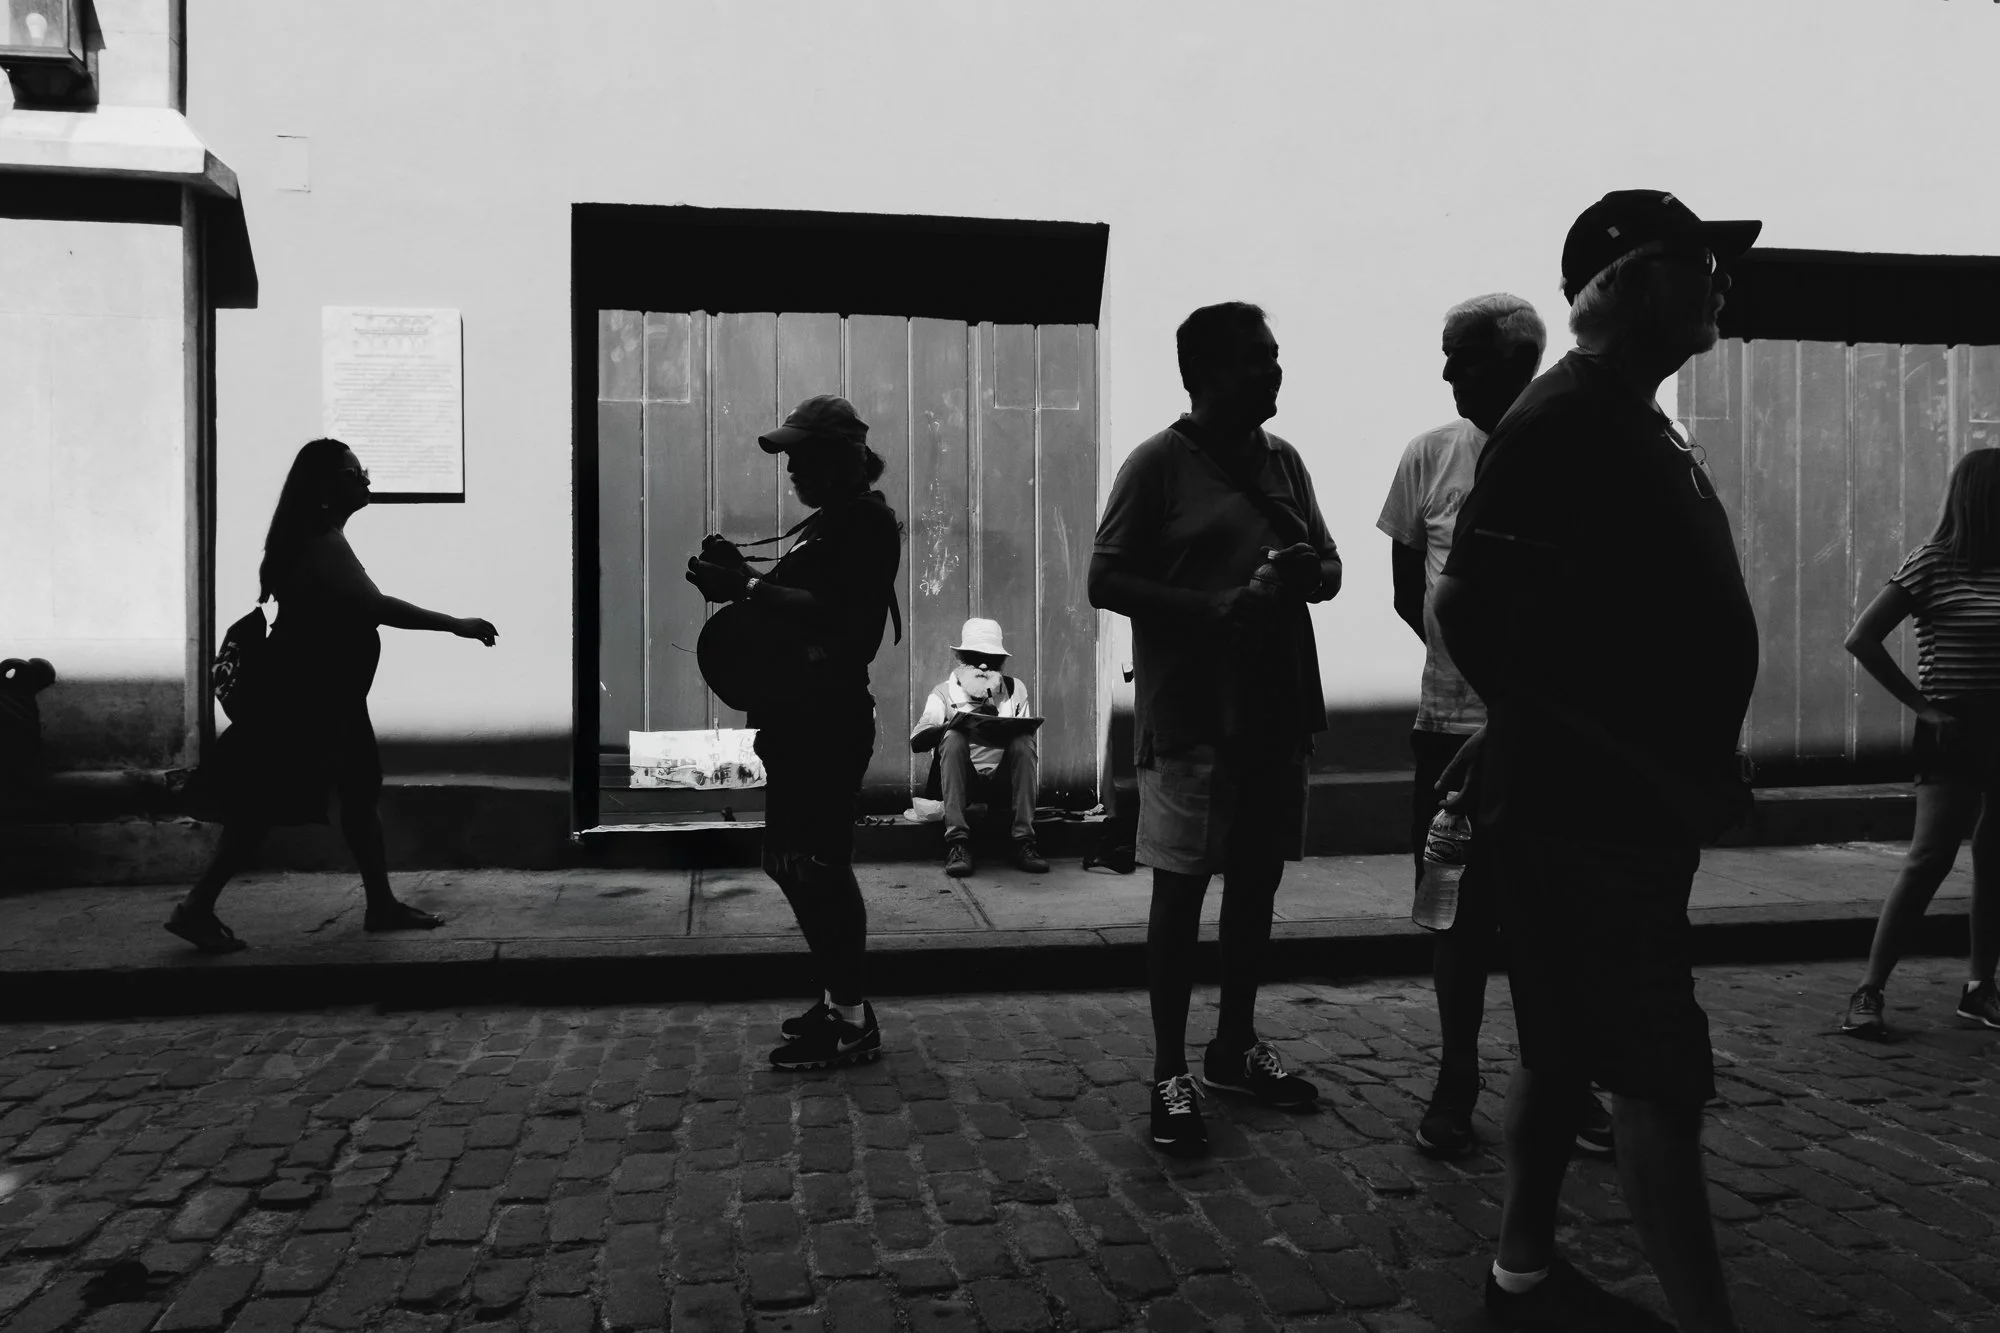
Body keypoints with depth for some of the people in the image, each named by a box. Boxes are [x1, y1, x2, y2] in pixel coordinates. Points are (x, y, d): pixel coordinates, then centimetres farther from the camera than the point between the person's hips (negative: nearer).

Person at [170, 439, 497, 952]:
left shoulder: (323, 539, 12)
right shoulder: (323, 545, -20)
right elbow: (378, 607, -30)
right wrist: (456, 625, -29)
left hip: (329, 694, 10)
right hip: (302, 696, -10)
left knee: (360, 792, 11)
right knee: (263, 804, -4)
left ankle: (382, 904, 17)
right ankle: (197, 907, 4)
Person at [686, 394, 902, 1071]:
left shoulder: (867, 523, -12)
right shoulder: (830, 522, 18)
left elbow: (832, 616, -24)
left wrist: (748, 588, -24)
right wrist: (744, 579, 8)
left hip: (829, 721, -10)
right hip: (802, 718, 10)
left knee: (815, 865, -6)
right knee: (797, 861, 14)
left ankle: (851, 1020, 5)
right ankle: (841, 1000, 26)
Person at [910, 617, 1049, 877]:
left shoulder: (1015, 690, 11)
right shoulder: (944, 694, 4)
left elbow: (1025, 742, 8)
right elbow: (916, 742, -11)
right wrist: (952, 723, -28)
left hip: (1003, 780, 2)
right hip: (962, 781, -1)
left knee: (1024, 741, -25)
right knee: (953, 738, -29)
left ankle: (1024, 842, -27)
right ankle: (958, 842, -34)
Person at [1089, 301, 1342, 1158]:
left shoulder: (1282, 460, 12)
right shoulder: (1160, 463, -6)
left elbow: (1329, 568, 17)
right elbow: (1105, 582, -10)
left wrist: (1307, 572, -8)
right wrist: (1218, 608, -19)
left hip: (1276, 706, 6)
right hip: (1191, 713, -6)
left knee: (1257, 879, 13)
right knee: (1181, 887, -1)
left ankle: (1235, 1047, 29)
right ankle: (1170, 1073, 10)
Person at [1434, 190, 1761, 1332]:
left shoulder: (1635, 421, 14)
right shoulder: (1565, 423, -17)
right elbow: (1480, 615, -25)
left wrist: (1694, 770, 14)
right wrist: (1661, 768, -21)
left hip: (1626, 808, 10)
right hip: (1592, 813, -10)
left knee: (1567, 1050, 18)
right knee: (1662, 1084, -4)